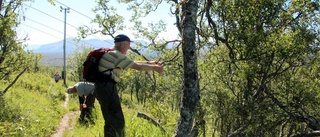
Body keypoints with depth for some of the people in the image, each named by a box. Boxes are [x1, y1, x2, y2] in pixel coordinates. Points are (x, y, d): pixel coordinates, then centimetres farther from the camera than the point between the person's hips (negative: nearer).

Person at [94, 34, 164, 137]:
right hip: (107, 88, -11)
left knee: (110, 121, 17)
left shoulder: (112, 54, 19)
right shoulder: (117, 55, -12)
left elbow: (132, 63, 27)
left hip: (102, 88, 11)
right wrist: (155, 68, 1)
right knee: (117, 121, -8)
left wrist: (149, 63, 26)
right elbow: (138, 67, -11)